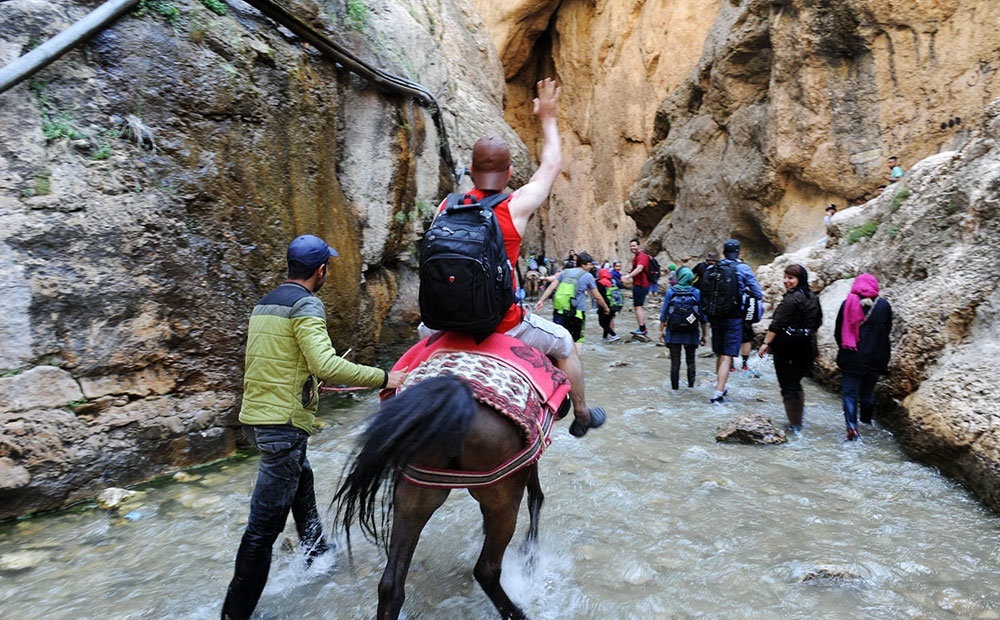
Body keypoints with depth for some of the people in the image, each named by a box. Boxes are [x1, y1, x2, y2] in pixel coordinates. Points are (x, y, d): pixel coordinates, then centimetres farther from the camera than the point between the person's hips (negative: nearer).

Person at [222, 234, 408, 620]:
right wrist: (383, 378, -21)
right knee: (266, 523, -1)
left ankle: (315, 557, 44)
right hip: (283, 422, -10)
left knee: (301, 481, 27)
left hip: (255, 415, 10)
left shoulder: (264, 304, 13)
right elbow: (326, 364, -28)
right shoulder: (306, 306, -15)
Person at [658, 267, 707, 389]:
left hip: (673, 333, -1)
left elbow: (664, 314, -3)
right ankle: (691, 387, 14)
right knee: (690, 361, 13)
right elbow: (702, 316, 0)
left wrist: (661, 330, 6)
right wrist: (703, 334, 8)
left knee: (675, 362, 5)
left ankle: (674, 388, 7)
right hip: (691, 333, 1)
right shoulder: (697, 293, -3)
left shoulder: (670, 292, -4)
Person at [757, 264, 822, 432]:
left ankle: (794, 425, 2)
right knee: (796, 384, 20)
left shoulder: (792, 298, -16)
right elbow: (817, 322, 20)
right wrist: (812, 345, 27)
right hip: (806, 347, 9)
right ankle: (798, 421, 29)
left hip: (786, 347, -9)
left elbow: (777, 324, -19)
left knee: (788, 386, -1)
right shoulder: (813, 297, 11)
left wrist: (766, 343, -16)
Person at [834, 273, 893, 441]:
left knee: (849, 392, 0)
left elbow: (837, 331, 1)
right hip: (874, 357, 2)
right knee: (868, 392, 19)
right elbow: (888, 330, 8)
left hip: (851, 357, -2)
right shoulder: (883, 305, -2)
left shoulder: (847, 304, -5)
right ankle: (866, 421, 34)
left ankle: (852, 427, -13)